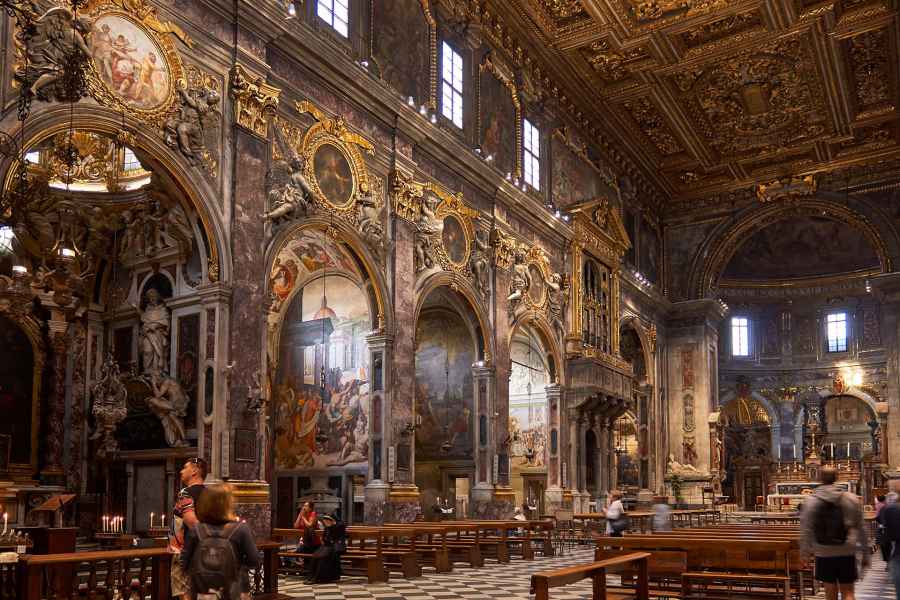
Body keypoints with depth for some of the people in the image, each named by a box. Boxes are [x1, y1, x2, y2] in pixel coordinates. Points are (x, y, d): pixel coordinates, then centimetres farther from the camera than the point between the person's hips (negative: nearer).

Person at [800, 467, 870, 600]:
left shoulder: (810, 502, -5)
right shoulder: (851, 500, -1)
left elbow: (805, 531, -6)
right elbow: (860, 529, 2)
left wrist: (804, 554, 2)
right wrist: (865, 554, 10)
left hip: (824, 554, 0)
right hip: (846, 554, 1)